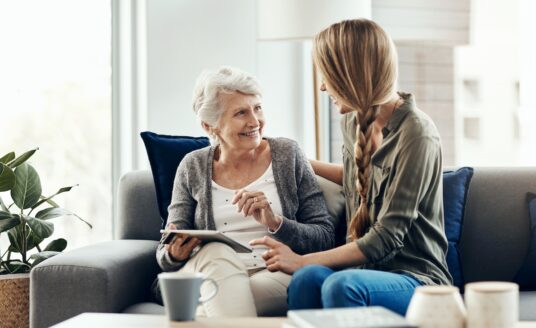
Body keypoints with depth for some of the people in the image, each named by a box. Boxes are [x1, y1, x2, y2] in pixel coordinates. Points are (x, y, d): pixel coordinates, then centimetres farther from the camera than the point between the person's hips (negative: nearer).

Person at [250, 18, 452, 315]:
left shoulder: (416, 135, -16)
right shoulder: (353, 122, 8)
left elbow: (386, 237, -16)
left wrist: (302, 261, -13)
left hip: (416, 279, -5)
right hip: (366, 270, 6)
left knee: (342, 285, -37)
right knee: (309, 278, -30)